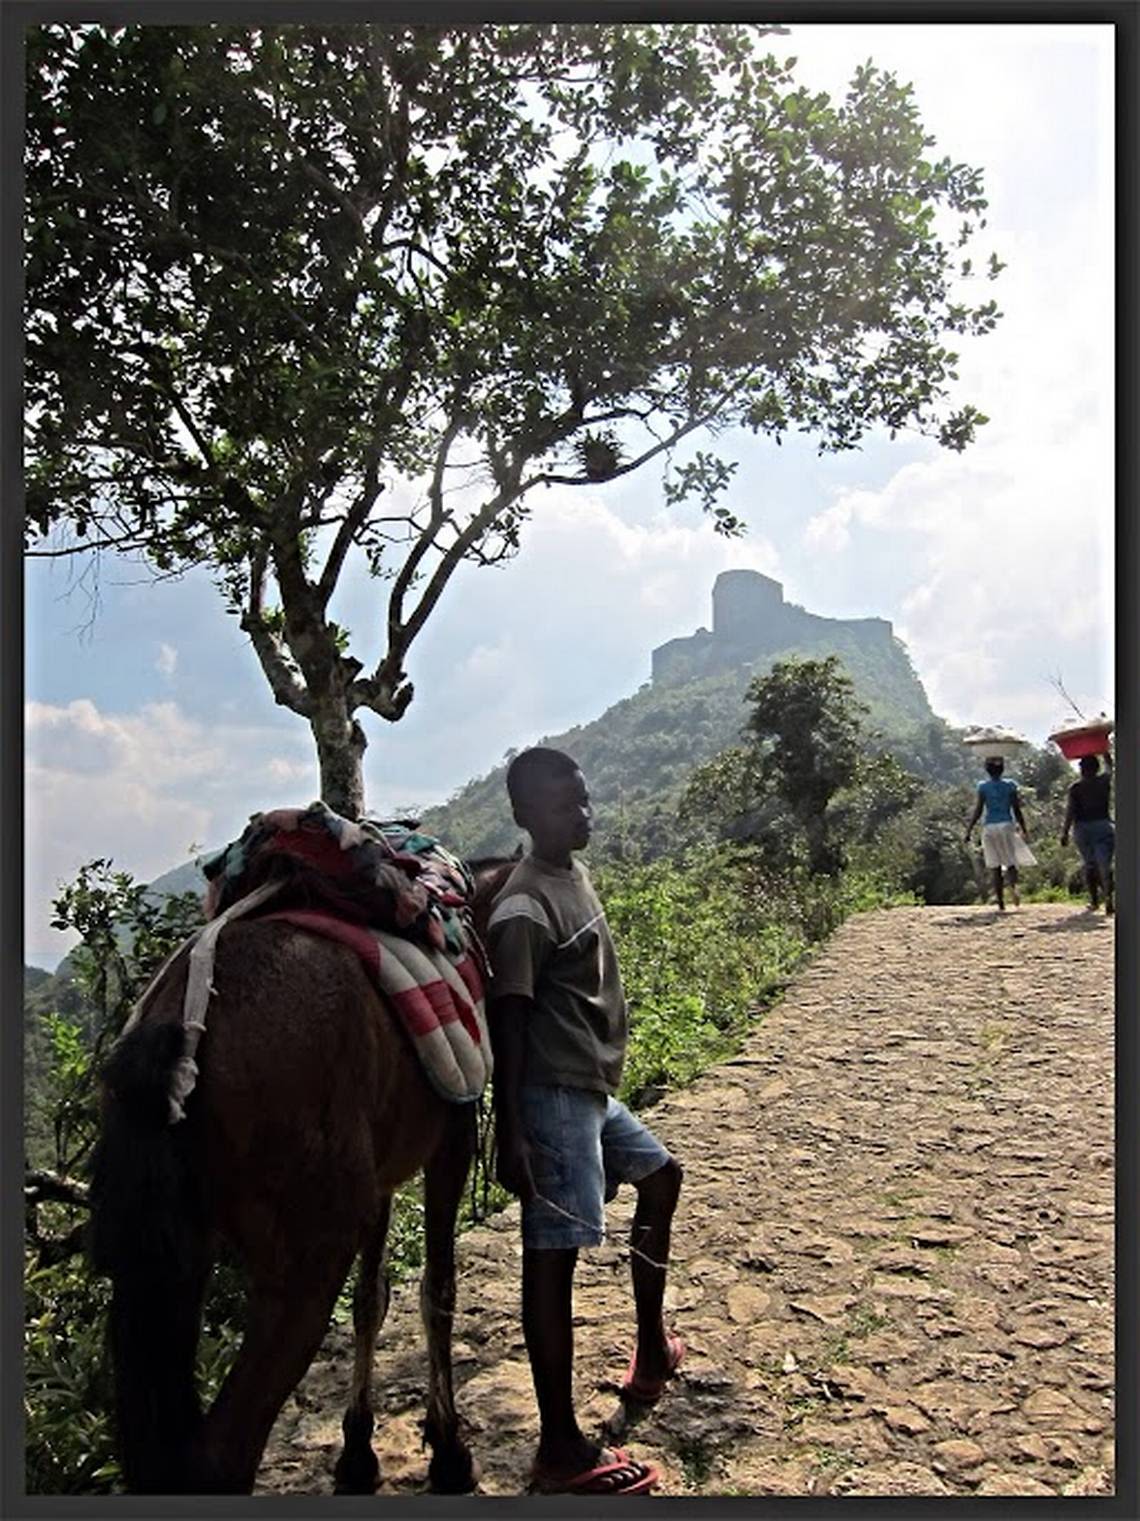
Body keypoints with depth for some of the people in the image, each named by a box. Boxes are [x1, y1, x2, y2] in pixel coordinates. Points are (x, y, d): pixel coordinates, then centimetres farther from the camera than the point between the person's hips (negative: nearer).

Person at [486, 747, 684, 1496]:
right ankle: (562, 1448, 7)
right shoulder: (525, 906, -20)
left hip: (594, 1090, 11)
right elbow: (508, 1021, -22)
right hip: (554, 1096, -11)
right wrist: (510, 1135, -23)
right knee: (553, 1253, -4)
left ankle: (651, 1351, 40)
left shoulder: (576, 874, 9)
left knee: (662, 1176, 24)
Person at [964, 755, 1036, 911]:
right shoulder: (1010, 785, 3)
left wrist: (969, 831, 1)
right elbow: (1017, 810, 2)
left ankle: (1000, 902, 2)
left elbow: (977, 811, -4)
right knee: (1011, 862, 5)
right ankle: (1012, 885, -27)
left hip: (989, 828, 0)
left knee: (995, 867, 5)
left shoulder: (983, 787, 0)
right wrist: (1023, 830, 9)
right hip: (1006, 824, 0)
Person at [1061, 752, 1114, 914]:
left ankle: (1094, 900, 18)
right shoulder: (1104, 781, 0)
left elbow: (1071, 811, -9)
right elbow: (1109, 767, 21)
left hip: (1082, 828, 0)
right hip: (1103, 826, 0)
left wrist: (1064, 831, -6)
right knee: (1104, 865, -6)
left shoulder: (1075, 788, -5)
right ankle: (1109, 897, -24)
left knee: (1090, 865, 13)